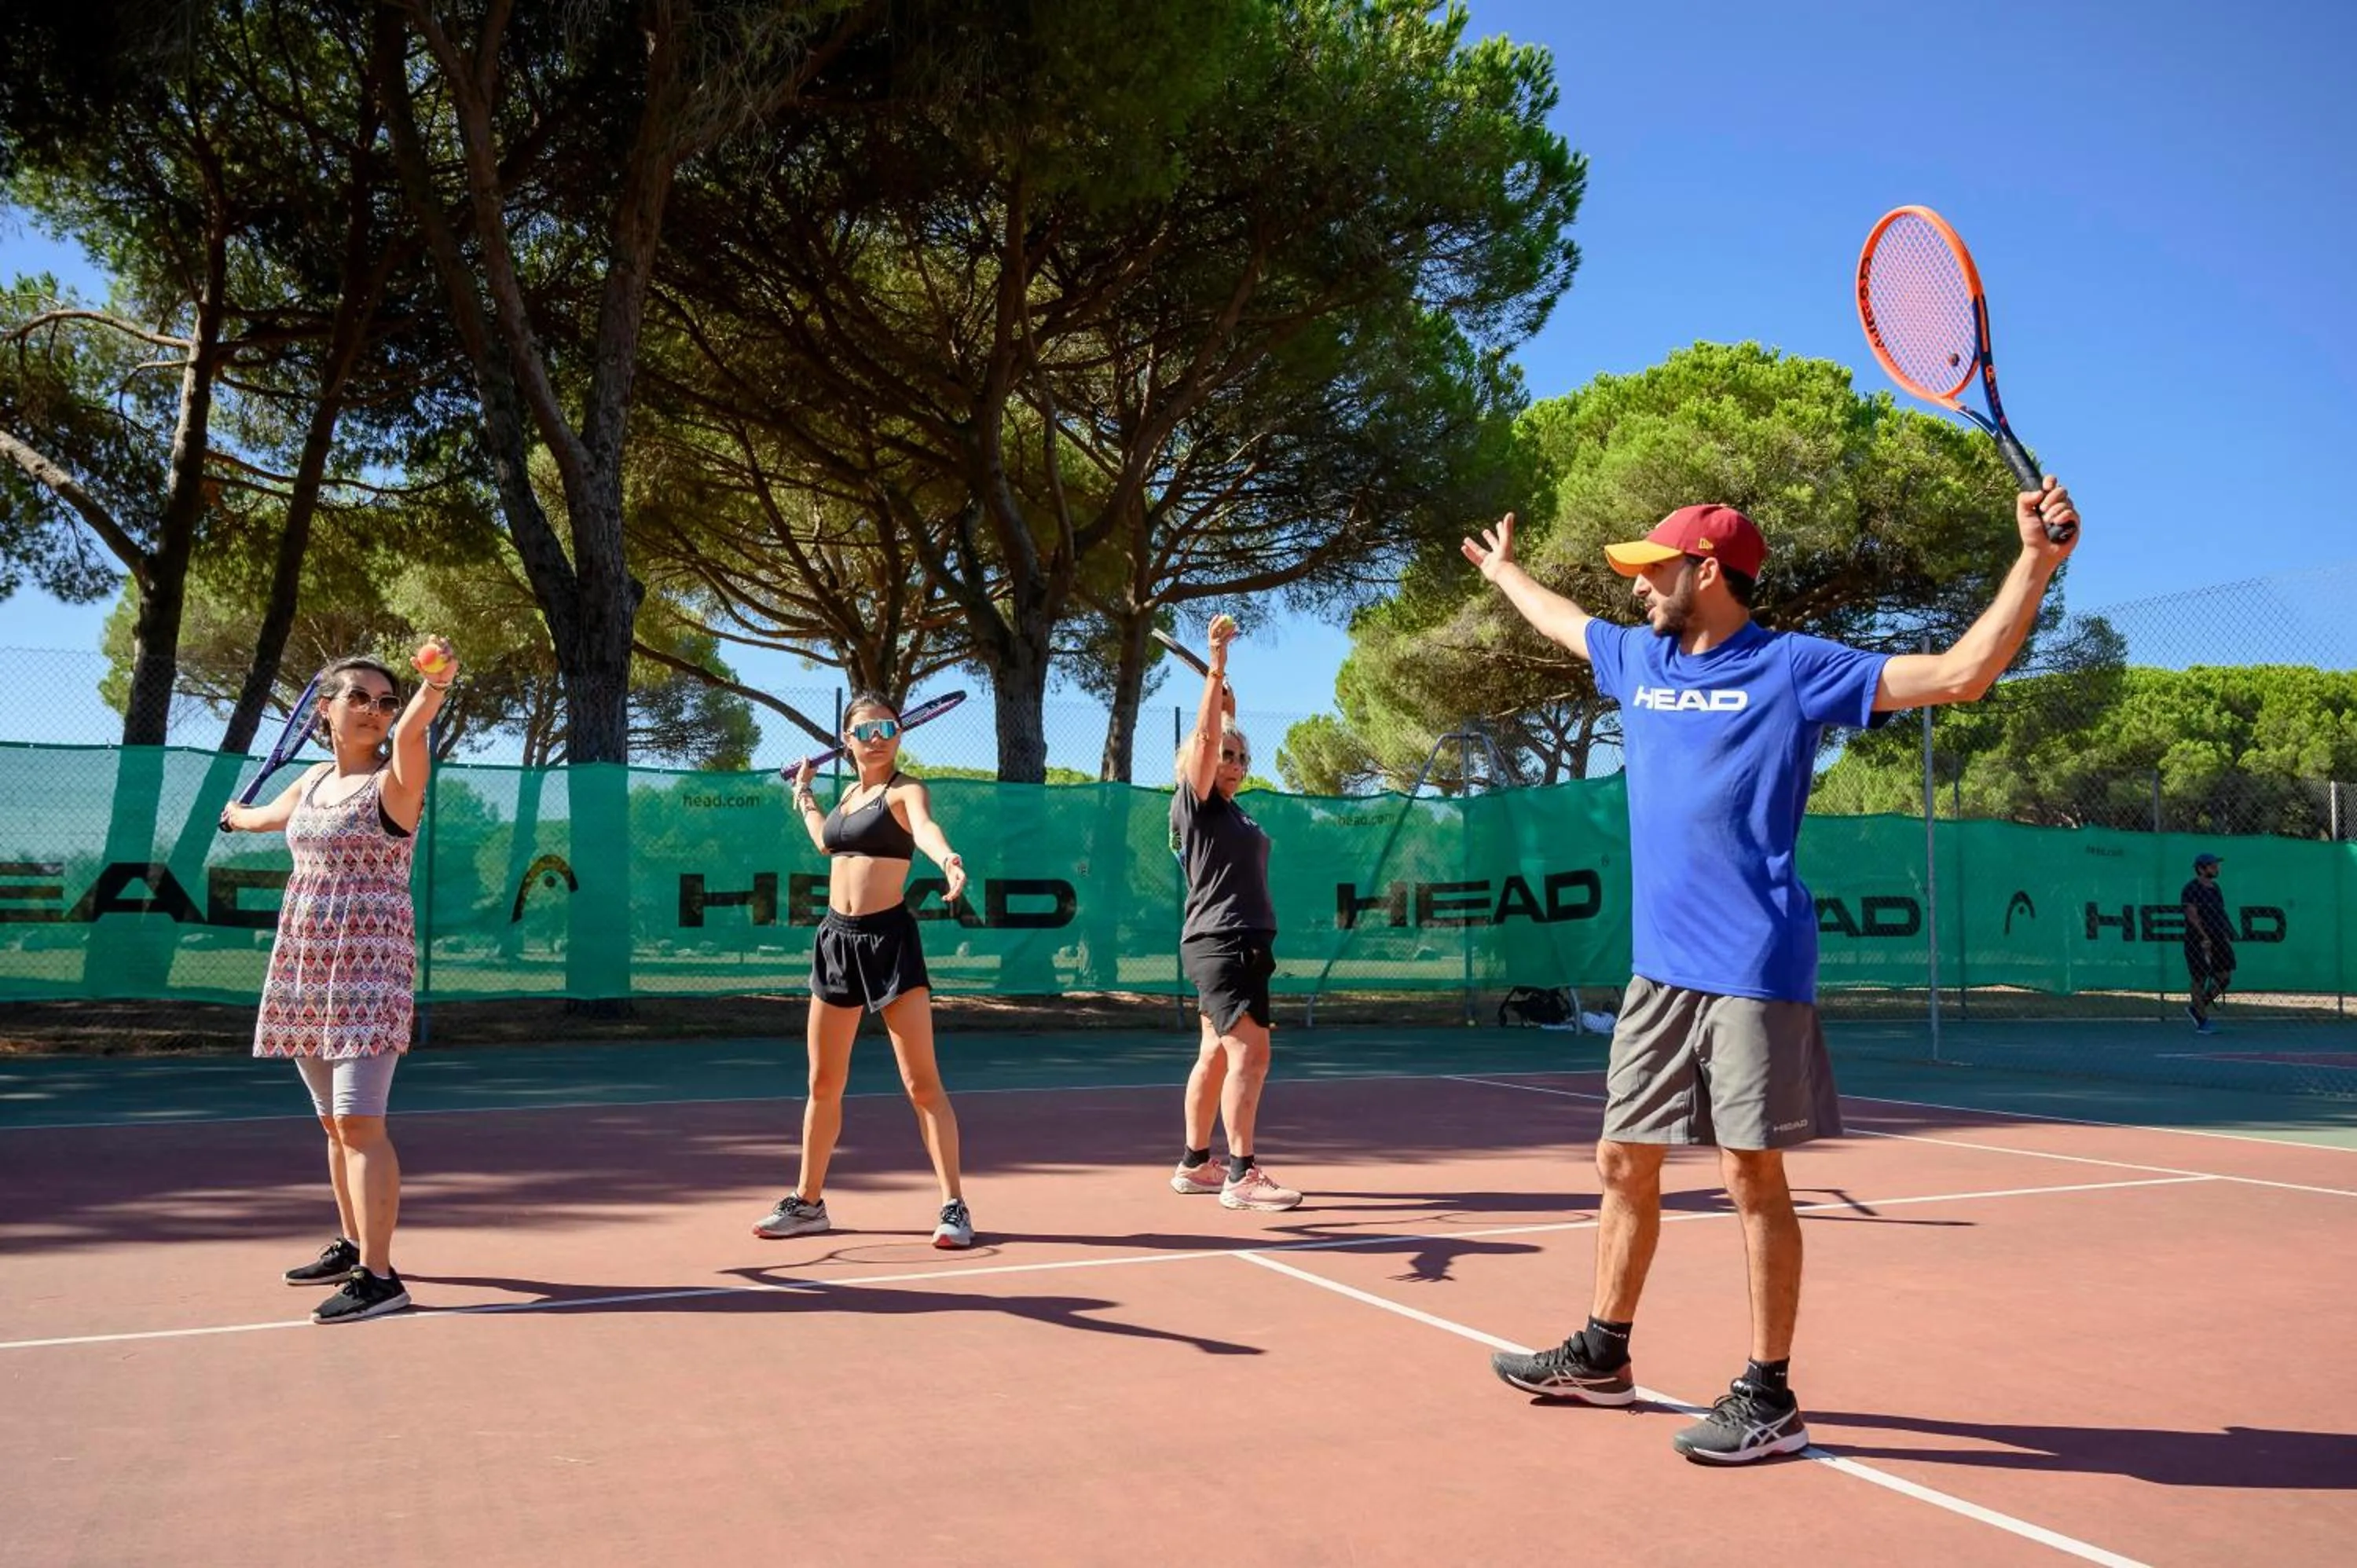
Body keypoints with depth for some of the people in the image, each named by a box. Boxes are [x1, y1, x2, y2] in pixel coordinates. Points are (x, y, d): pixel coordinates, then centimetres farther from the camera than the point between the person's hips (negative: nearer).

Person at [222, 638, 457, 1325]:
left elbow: (411, 731, -30)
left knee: (359, 1124, -13)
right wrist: (236, 816, 59)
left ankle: (378, 1276, -11)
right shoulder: (313, 780, 14)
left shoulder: (394, 778, -6)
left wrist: (436, 682, -51)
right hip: (306, 971, 7)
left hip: (369, 970, -7)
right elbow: (268, 814, 37)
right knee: (335, 1122, 14)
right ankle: (351, 1245, 27)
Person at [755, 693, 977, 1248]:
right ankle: (808, 1202, 27)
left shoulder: (906, 790, -5)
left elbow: (925, 826, -31)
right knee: (823, 1083, 13)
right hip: (836, 937, 7)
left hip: (889, 938, -7)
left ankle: (953, 1207, -1)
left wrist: (948, 859, -52)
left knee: (922, 1082, -7)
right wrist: (803, 794, 46)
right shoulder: (850, 793, 15)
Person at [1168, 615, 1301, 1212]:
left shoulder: (1230, 809, 15)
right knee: (1250, 1052, -15)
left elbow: (1227, 742, 33)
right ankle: (1242, 1175, -15)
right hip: (1220, 943, -9)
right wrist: (1216, 668, -26)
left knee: (1216, 1055, 12)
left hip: (1242, 943, 10)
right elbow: (1204, 739, -20)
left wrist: (1229, 709, 22)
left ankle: (1195, 1164, 20)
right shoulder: (1195, 804, -7)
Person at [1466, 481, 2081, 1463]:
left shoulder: (1793, 668, -5)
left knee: (1752, 1175, -1)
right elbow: (1559, 620, 34)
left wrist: (2037, 560, -18)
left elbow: (1958, 675, -8)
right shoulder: (1640, 660, 14)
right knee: (1625, 1163, 13)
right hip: (1658, 969, 7)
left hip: (1753, 971, -7)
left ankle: (1769, 1400, 11)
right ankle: (1602, 1357, 28)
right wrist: (1503, 571, 48)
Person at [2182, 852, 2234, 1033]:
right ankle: (2202, 1021, 7)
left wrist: (2227, 936, 17)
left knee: (2224, 978, 5)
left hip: (2218, 940, 8)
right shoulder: (2191, 889, -11)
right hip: (2198, 942, -8)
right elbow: (2192, 916, -19)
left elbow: (2220, 914, 23)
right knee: (2200, 980, 0)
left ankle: (2196, 1008, 20)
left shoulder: (2215, 887, 15)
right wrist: (2204, 938, -26)